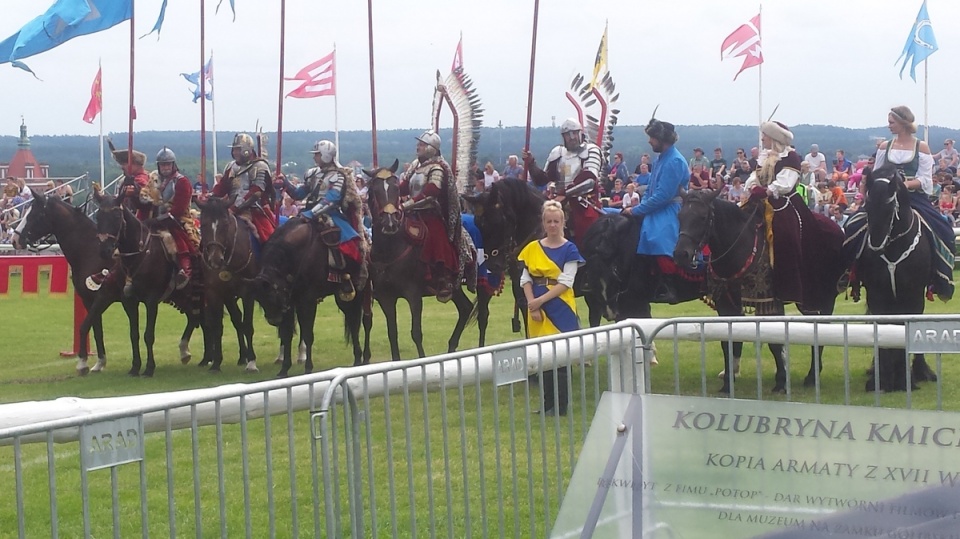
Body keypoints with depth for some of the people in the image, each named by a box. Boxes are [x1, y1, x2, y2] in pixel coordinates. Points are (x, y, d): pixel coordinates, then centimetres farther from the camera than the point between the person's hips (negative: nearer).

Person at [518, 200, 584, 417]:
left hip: (561, 309, -3)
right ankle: (548, 404, 16)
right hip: (537, 309, 3)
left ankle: (560, 405, 4)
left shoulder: (569, 250, -4)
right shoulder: (532, 249, 6)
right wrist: (532, 304, -9)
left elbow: (565, 283, -10)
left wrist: (541, 300, -16)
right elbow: (525, 279, 4)